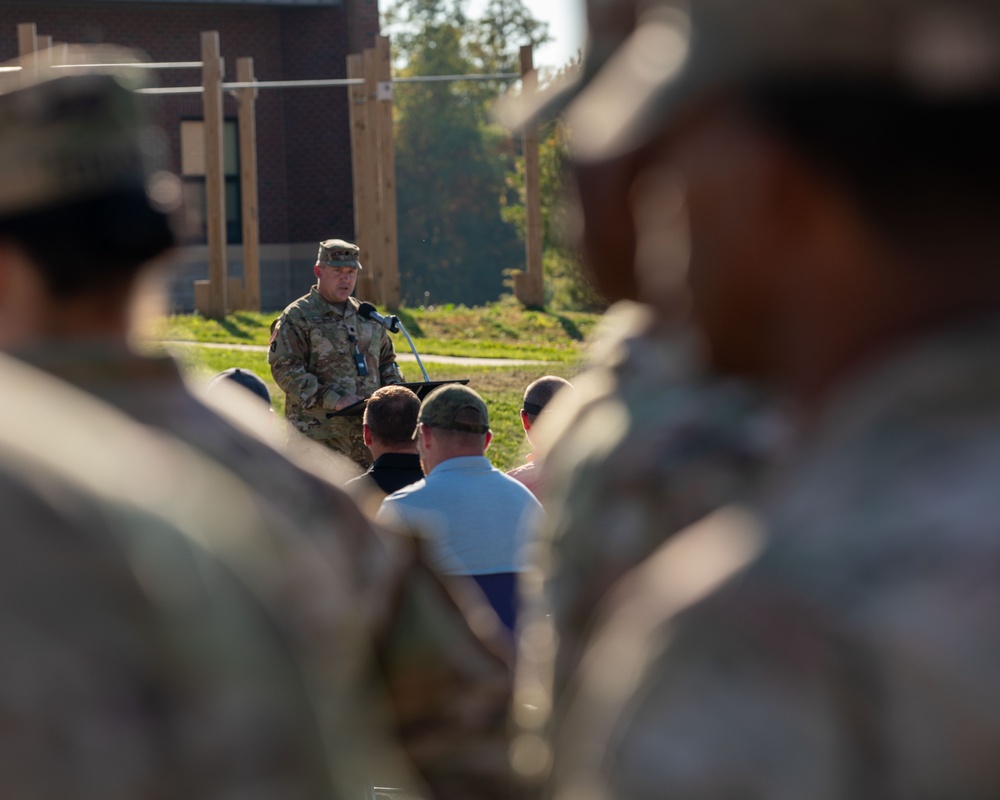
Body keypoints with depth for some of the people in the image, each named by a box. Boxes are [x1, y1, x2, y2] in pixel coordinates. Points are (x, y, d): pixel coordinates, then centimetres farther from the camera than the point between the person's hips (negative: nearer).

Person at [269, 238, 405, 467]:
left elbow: (387, 361, 27)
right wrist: (335, 400, -20)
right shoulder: (297, 318, -1)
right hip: (320, 435, -6)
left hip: (368, 429, 6)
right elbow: (285, 370, -11)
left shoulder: (368, 316, 19)